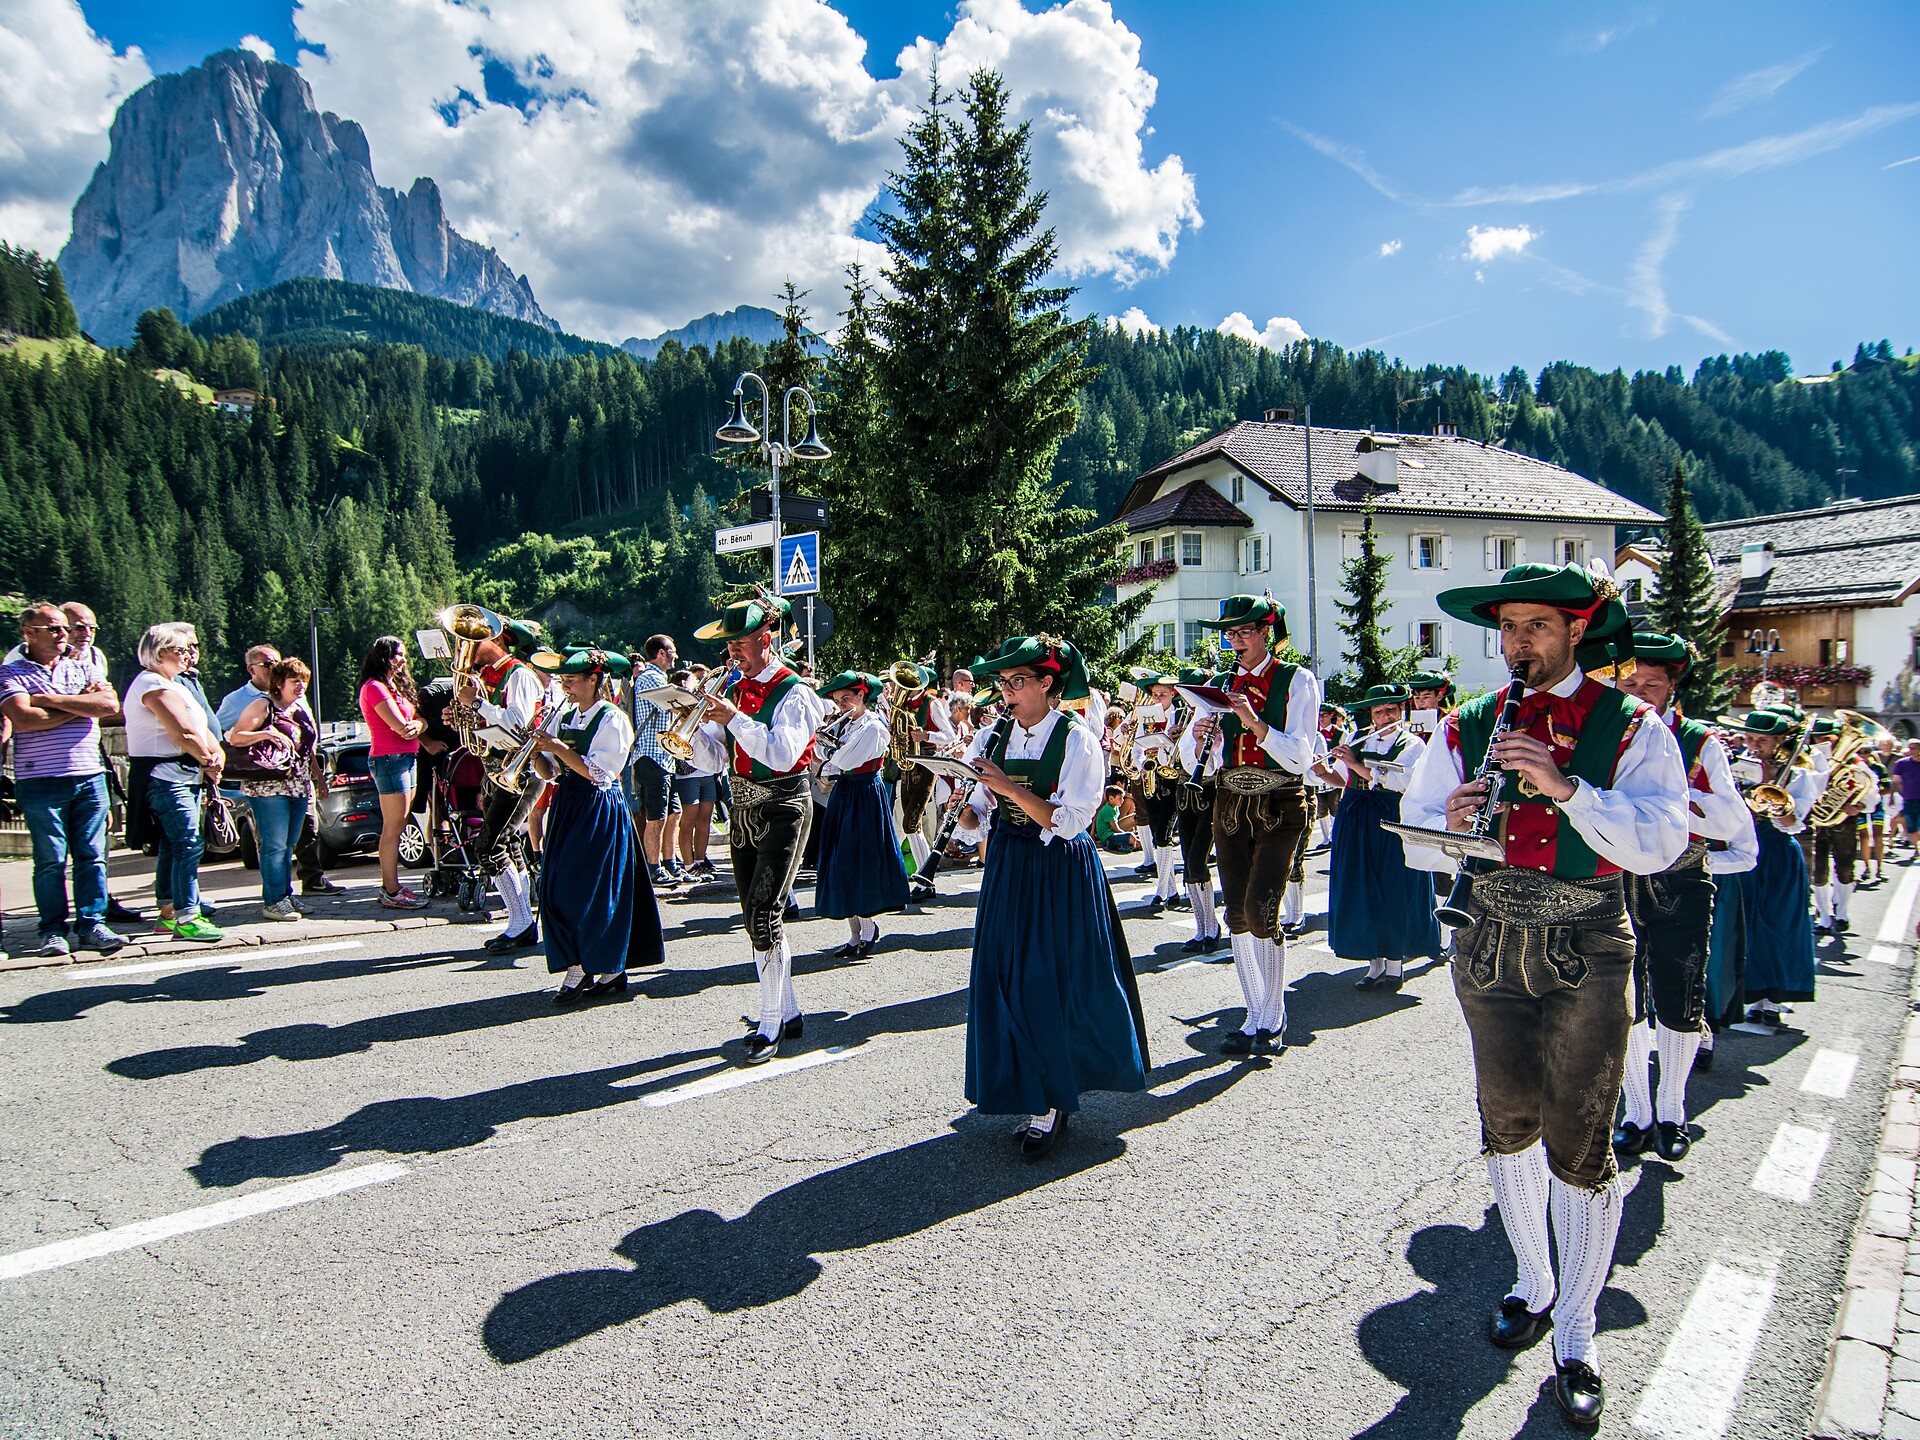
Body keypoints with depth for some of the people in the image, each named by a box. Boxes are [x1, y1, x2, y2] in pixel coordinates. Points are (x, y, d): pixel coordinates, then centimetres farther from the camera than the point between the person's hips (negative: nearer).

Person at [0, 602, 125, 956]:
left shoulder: (84, 666, 13)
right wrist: (82, 704, -5)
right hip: (41, 781, -3)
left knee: (92, 856, 2)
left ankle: (91, 925, 8)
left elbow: (110, 705, -4)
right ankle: (53, 930, 10)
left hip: (90, 776, 3)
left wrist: (52, 700, -8)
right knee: (50, 860, 1)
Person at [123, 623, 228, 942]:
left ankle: (169, 912, 22)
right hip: (166, 775, -11)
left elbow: (203, 728, 14)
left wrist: (216, 755, -3)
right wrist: (208, 760, -5)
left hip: (182, 776, 11)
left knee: (171, 846, 15)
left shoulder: (172, 683, 20)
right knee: (188, 845, -13)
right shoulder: (154, 685, -13)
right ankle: (186, 918, -13)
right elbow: (185, 733, -20)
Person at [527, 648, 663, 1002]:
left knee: (595, 891, -4)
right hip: (567, 807, 7)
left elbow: (598, 773, -17)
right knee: (557, 889, 3)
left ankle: (611, 970, 8)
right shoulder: (562, 716, 10)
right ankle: (576, 968, 12)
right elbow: (550, 771, 10)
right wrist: (537, 754, -9)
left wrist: (559, 748, -18)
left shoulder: (613, 719, -9)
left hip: (600, 810, -7)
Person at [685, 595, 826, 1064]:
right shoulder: (733, 688, 9)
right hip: (744, 811, 8)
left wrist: (735, 719, -26)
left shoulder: (793, 693, -11)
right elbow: (713, 759, 7)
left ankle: (770, 1025, -3)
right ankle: (787, 1012, 23)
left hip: (783, 810, -7)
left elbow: (783, 753, -26)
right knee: (755, 917, 11)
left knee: (764, 914, -13)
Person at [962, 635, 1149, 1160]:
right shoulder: (991, 738, 4)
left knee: (1055, 982, -1)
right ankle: (1033, 1097, 18)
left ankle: (1052, 1106, 12)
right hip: (1009, 869, 5)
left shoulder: (1077, 739, -10)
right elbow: (974, 814, 7)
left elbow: (1067, 822, -16)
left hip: (1062, 873, -5)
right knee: (1008, 980, 5)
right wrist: (965, 803, -14)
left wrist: (1011, 789, -24)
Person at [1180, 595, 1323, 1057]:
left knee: (1260, 908, -16)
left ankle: (1273, 1018, 0)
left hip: (1280, 806, -5)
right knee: (1237, 914, 3)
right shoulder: (1221, 683, 9)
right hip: (1230, 805, 5)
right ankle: (1256, 1018, 14)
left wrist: (1253, 720, -24)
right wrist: (1196, 736, -15)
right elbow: (1189, 760, 7)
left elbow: (1301, 757, -14)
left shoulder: (1297, 681, -4)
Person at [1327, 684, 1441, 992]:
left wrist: (1356, 764, -18)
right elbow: (1342, 780, 15)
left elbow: (1397, 782, -17)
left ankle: (1394, 965, 10)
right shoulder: (1355, 741, 12)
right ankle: (1375, 965, 11)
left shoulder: (1412, 744, -1)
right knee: (1362, 893, 3)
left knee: (1394, 894, -1)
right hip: (1355, 825, 4)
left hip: (1393, 825, -4)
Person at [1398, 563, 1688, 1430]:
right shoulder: (1468, 727, 4)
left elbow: (1660, 842, -15)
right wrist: (1451, 824, -18)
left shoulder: (1631, 727, -4)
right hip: (1489, 944, 3)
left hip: (1586, 949, -3)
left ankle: (1575, 1335, 19)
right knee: (1508, 1121, 15)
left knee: (1580, 1143, 1)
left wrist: (1563, 787, -26)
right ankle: (1533, 1283, 37)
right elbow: (1413, 840, 4)